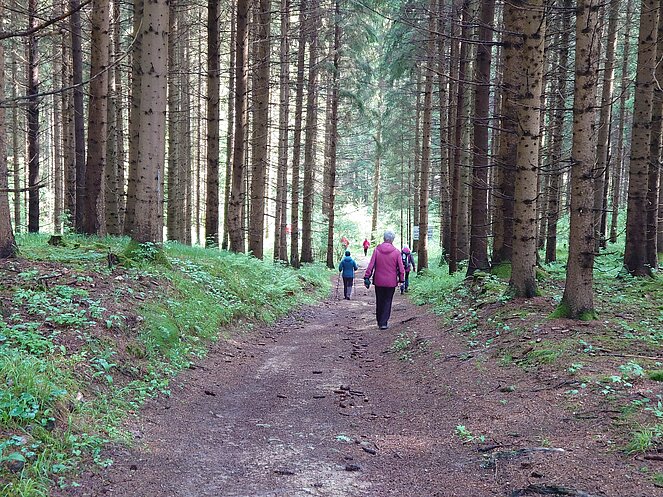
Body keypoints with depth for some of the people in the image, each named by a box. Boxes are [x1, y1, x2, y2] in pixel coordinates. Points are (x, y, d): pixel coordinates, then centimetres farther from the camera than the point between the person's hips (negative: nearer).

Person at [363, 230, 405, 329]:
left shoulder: (377, 250, -5)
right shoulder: (396, 252, -7)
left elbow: (371, 265, -6)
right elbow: (401, 268, -3)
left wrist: (367, 277, -3)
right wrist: (401, 279, 9)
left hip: (378, 281, 2)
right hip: (391, 282, -1)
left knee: (379, 302, 14)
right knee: (387, 302, 7)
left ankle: (379, 322, 23)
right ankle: (384, 323, 0)